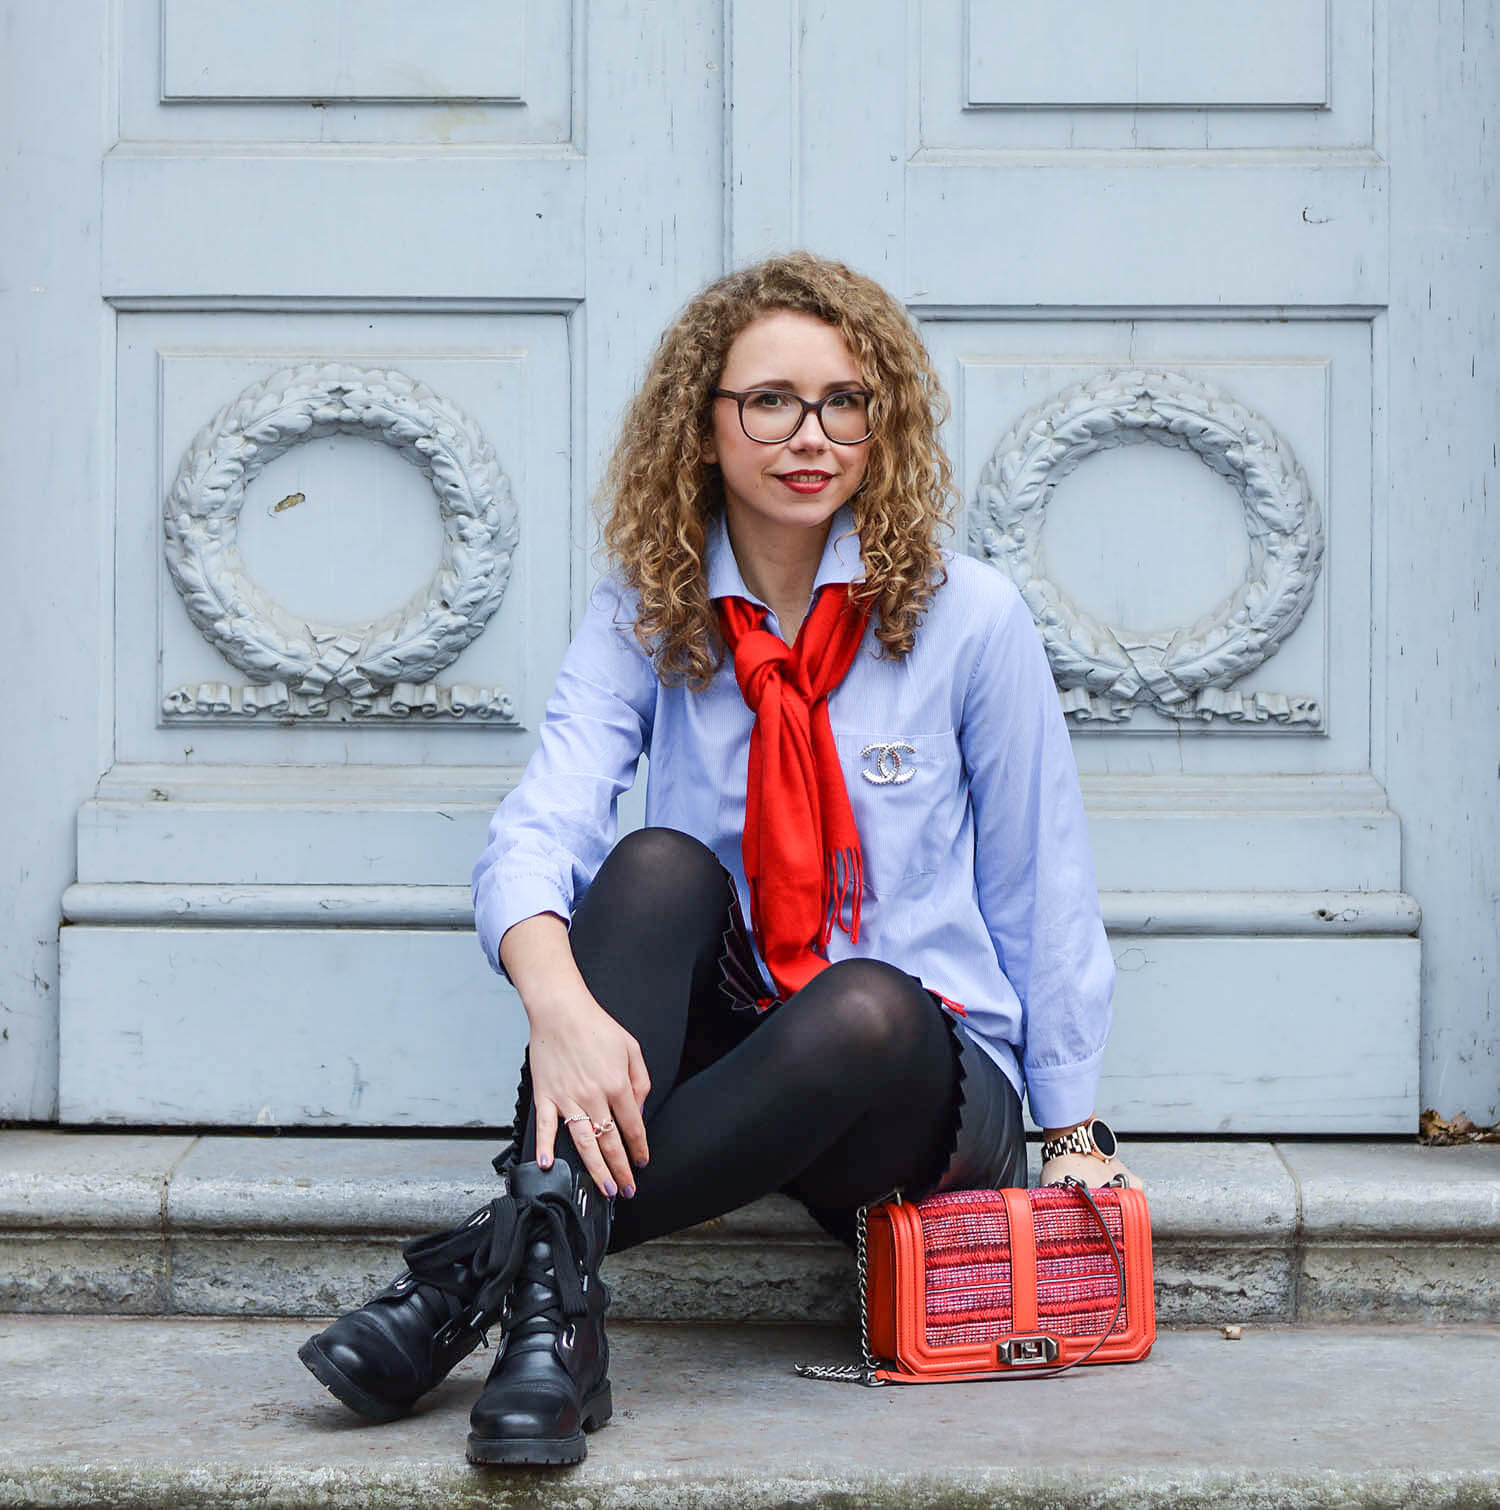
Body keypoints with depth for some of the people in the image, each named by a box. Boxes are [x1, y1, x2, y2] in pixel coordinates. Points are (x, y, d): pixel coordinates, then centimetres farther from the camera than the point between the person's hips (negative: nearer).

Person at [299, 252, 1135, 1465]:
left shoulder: (969, 618, -5)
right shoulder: (646, 621, -1)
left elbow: (1040, 886, 0)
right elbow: (538, 829, -17)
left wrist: (1073, 1135, 1)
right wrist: (558, 1001, -39)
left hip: (923, 1080, -1)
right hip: (708, 1054, 2)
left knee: (864, 1004, -36)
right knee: (661, 861, -28)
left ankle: (500, 1260, -33)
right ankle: (552, 1321, -42)